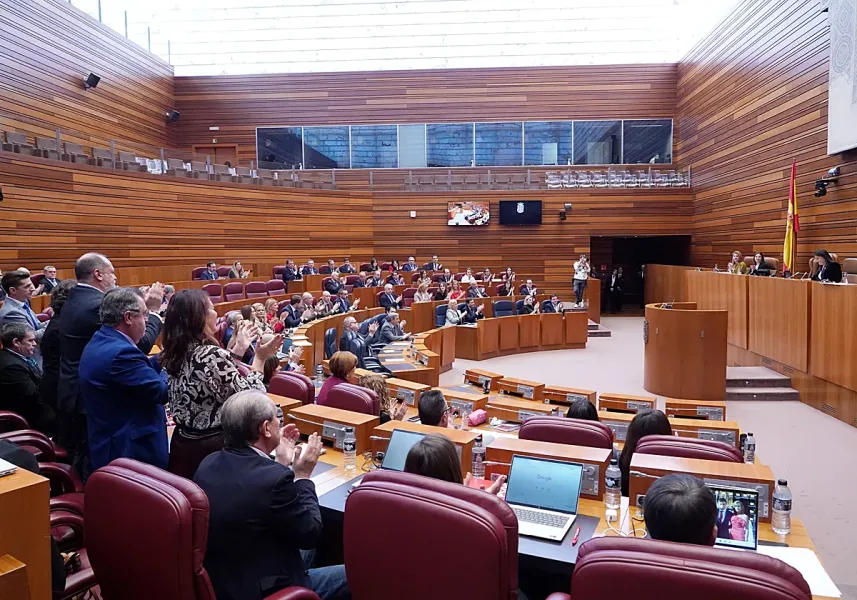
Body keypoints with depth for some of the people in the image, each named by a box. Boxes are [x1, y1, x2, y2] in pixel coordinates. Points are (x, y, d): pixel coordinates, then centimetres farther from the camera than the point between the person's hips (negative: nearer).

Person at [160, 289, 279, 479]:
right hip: (215, 445, -8)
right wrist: (260, 359, -10)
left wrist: (239, 349, 16)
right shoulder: (212, 355, -24)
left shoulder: (171, 355, 1)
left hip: (182, 443, 8)